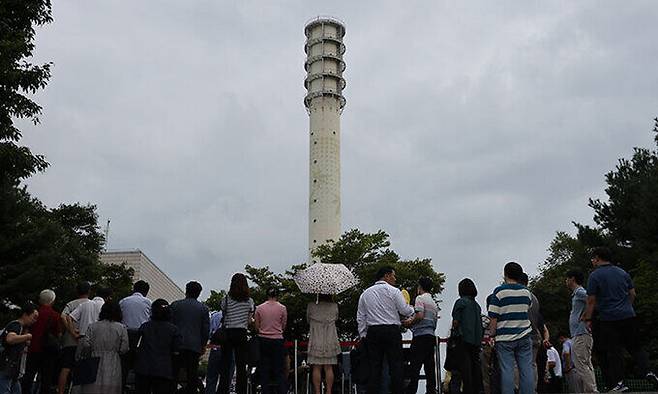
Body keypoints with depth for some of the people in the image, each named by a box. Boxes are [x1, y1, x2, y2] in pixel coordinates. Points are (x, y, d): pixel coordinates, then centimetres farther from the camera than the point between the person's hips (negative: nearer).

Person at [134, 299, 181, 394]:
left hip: (143, 370, 2)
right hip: (163, 372, -2)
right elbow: (176, 352, -2)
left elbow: (137, 348, 8)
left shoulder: (144, 327, 4)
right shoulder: (173, 329, -1)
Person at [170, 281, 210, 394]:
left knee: (173, 373, 8)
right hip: (195, 346, 0)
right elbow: (206, 329, 3)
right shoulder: (203, 308, 3)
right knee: (192, 374, 4)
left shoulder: (175, 305, 3)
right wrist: (203, 345, 14)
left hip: (177, 344, 0)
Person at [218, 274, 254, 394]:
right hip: (242, 333, 1)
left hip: (228, 333, -1)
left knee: (225, 366, 3)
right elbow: (249, 320, 3)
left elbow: (223, 316, 1)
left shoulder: (226, 299, 0)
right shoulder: (249, 301, 2)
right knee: (241, 366, 4)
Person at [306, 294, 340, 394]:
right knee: (329, 368, 5)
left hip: (316, 342, -1)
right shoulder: (334, 306, -2)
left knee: (316, 368, 2)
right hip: (330, 342, 1)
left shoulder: (311, 306, -6)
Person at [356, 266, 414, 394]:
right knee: (395, 365, -1)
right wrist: (412, 309, 17)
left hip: (372, 331, 4)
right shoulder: (393, 291, -1)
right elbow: (406, 311, -4)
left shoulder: (365, 293, 14)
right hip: (391, 330, -4)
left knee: (374, 366, 5)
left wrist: (363, 335, 16)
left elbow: (360, 318, 13)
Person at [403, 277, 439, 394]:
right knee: (430, 366, 7)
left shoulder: (420, 298, -3)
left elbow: (419, 315, -18)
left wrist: (410, 322, -1)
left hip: (420, 335, -8)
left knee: (415, 366, -11)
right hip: (431, 335, 8)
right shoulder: (434, 303, 23)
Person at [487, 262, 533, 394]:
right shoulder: (526, 291, 8)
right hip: (524, 336, 4)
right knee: (526, 370, 5)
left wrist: (492, 335, 0)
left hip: (505, 338, -4)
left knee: (507, 371, -2)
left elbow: (493, 318, -9)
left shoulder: (499, 291, -7)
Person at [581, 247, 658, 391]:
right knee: (635, 347, 14)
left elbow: (591, 300, -9)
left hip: (608, 319, -4)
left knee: (613, 352, 2)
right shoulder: (623, 272, 10)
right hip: (629, 316, 5)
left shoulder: (595, 275, -7)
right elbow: (632, 294, 14)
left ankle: (619, 383, 1)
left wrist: (588, 318, 0)